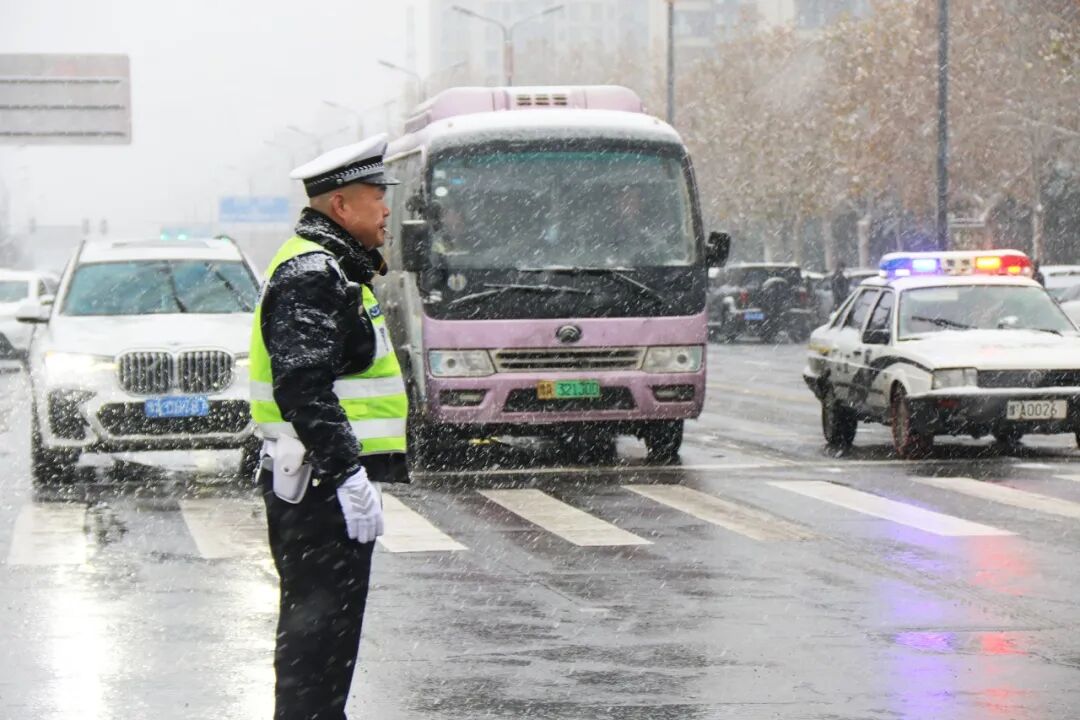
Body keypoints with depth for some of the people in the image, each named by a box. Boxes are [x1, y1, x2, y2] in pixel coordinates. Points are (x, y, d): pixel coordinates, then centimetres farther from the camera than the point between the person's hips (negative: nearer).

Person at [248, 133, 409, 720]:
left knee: (318, 618, 18)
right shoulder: (311, 276, -17)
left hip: (329, 478, 11)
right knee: (321, 623, -8)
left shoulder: (332, 268, 18)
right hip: (322, 482, -11)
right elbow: (304, 388, -25)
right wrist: (347, 474, -28)